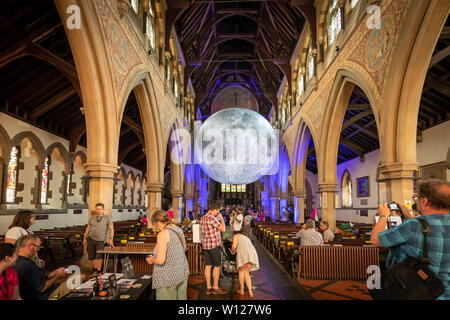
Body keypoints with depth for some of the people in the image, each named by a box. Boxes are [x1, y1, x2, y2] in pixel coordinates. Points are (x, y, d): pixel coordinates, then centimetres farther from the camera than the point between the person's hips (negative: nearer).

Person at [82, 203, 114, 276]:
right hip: (91, 239, 3)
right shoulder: (92, 218, 7)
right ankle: (95, 270, 22)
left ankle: (99, 272, -7)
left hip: (100, 241, -3)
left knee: (99, 255, -15)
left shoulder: (107, 218, -3)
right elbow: (88, 228, 14)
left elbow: (111, 229, -9)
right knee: (92, 256, 4)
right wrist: (85, 239, 11)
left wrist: (111, 239, -18)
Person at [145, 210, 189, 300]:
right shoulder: (178, 229, 5)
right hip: (182, 273, 8)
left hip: (169, 277, -7)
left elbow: (160, 260, -24)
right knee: (181, 297, 16)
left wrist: (152, 260, -3)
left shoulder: (163, 234, -18)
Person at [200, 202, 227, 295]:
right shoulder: (212, 218, -18)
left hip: (205, 245, 8)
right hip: (215, 245, -8)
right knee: (217, 266, 3)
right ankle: (215, 288, 10)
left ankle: (208, 287, 15)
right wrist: (221, 218, 0)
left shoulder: (202, 218, 10)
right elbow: (223, 229, -11)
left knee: (208, 266, 10)